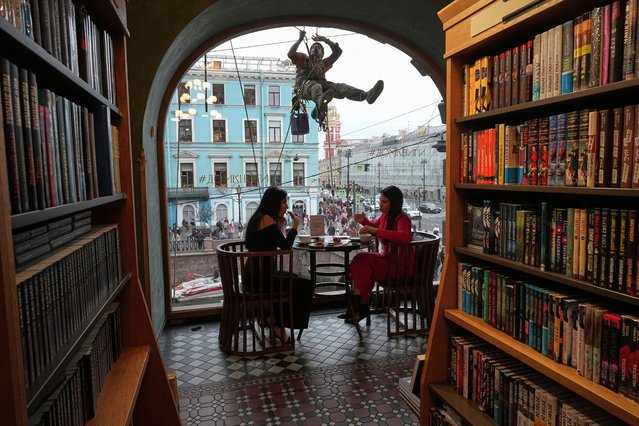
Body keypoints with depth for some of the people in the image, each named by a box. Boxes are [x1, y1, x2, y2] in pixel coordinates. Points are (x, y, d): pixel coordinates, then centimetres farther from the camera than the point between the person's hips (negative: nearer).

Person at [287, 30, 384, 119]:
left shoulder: (323, 63, 37)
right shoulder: (303, 59, 29)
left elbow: (338, 51, 32)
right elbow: (290, 54, 9)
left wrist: (325, 40, 27)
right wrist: (300, 39, 7)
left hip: (321, 84, 4)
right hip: (304, 85, -3)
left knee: (339, 87, -24)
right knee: (315, 86, -41)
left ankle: (366, 95, -50)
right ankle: (321, 101, -81)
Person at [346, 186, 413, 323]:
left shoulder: (402, 219, -16)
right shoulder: (385, 215, 7)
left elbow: (403, 236, -39)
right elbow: (374, 226, 29)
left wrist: (376, 231, -37)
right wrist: (364, 221, 6)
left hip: (401, 265, -8)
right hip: (387, 257, 8)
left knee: (363, 262, -22)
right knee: (360, 259, -14)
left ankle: (359, 306, -7)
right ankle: (360, 306, -10)